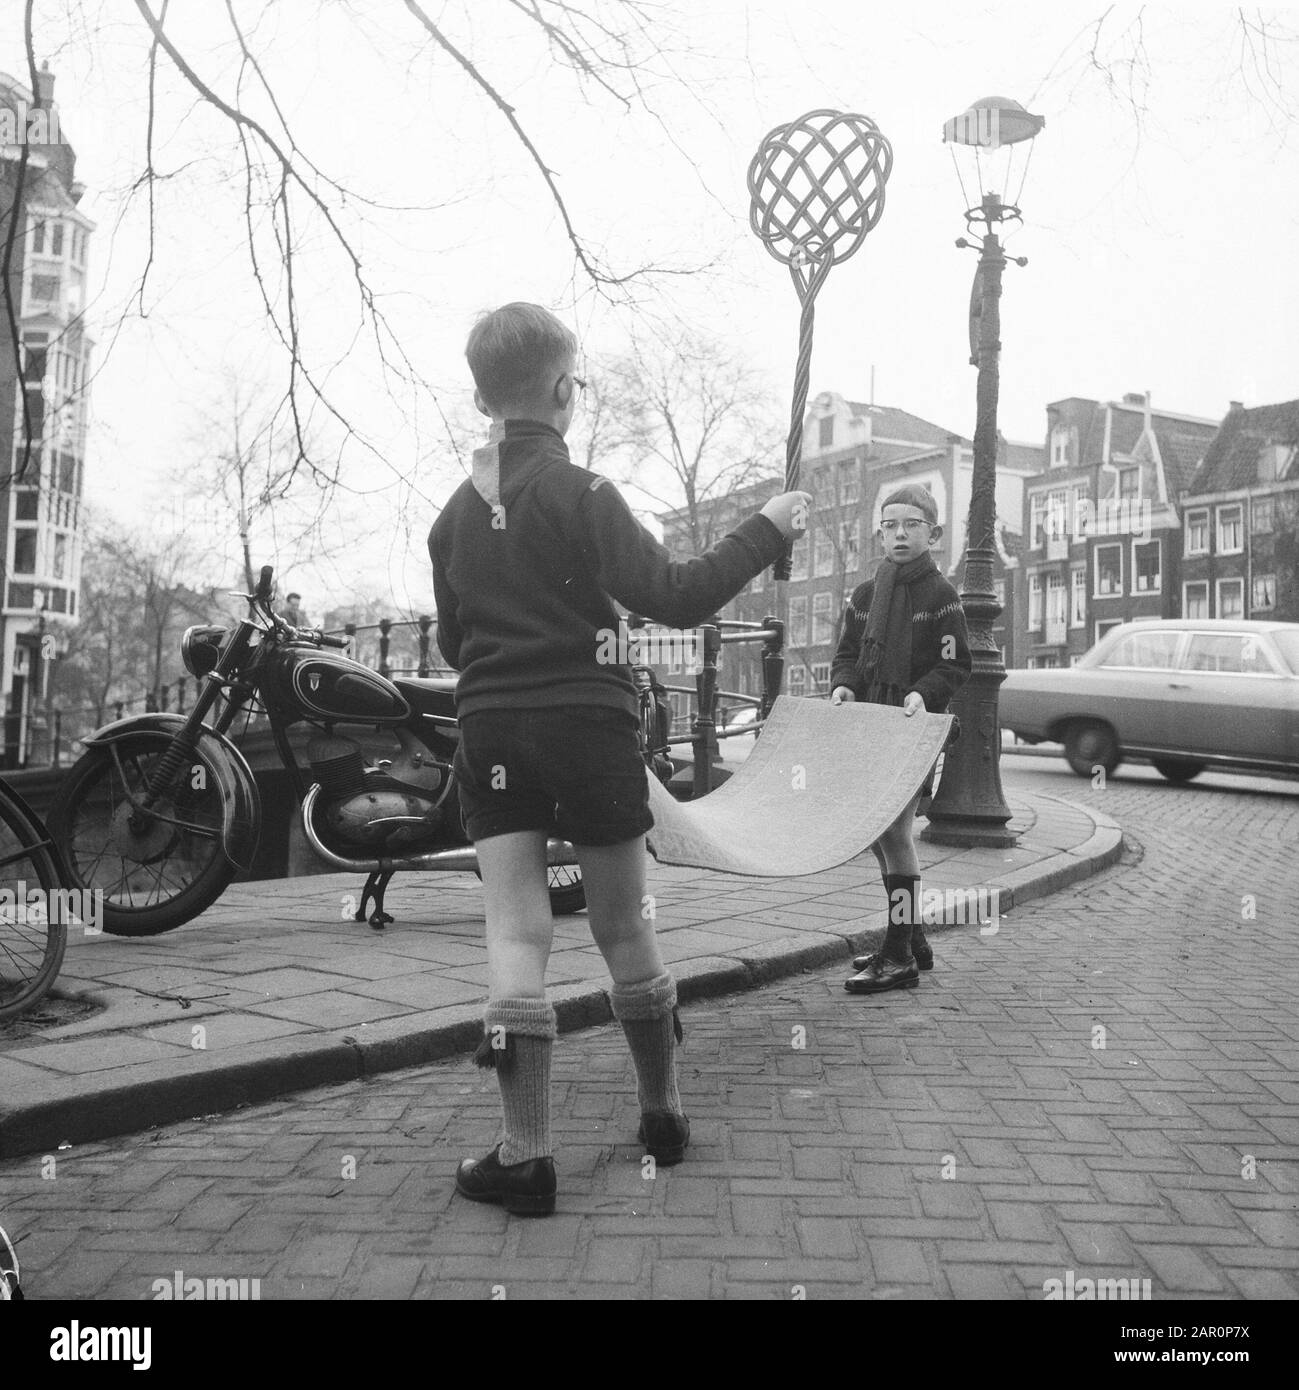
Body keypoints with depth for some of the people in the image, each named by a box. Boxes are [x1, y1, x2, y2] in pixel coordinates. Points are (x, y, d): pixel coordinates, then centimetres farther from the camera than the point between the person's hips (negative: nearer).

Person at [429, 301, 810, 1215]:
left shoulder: (457, 511, 9)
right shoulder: (581, 493, -9)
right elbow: (676, 597, -15)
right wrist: (768, 531, -5)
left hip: (489, 733, 4)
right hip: (586, 725, -3)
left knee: (516, 934, 1)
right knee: (625, 927, 11)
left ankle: (525, 1155, -1)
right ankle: (662, 1115, 26)